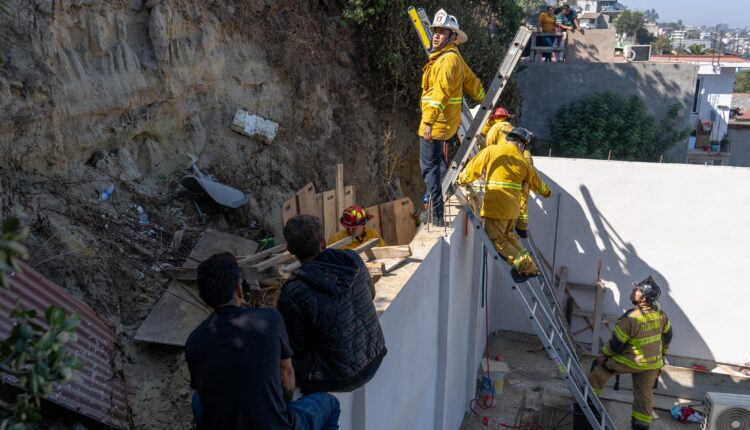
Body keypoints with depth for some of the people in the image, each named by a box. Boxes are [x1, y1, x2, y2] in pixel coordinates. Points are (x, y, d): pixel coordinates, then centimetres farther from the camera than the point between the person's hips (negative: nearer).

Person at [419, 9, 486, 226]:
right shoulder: (455, 57, 15)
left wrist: (429, 121, -32)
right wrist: (482, 98, 44)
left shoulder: (448, 58, -17)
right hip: (448, 121, 10)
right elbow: (472, 82, 26)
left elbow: (440, 92, -27)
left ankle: (437, 216, -7)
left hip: (437, 122, -10)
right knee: (436, 160, 28)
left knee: (429, 166, -7)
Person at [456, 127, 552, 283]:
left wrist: (461, 180, 17)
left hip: (496, 207, -6)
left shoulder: (491, 150, -4)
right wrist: (547, 192, 46)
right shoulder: (523, 162, 10)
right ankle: (529, 266, 23)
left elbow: (474, 167, -1)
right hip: (513, 208, 6)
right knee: (508, 235, 23)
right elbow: (536, 183, 25)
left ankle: (524, 266, -3)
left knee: (496, 239, 2)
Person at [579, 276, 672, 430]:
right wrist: (661, 354, 25)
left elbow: (616, 344, -18)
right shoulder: (661, 315, -7)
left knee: (600, 367, 12)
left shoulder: (630, 319, -28)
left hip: (630, 361, -5)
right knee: (645, 392, 18)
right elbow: (667, 336, 9)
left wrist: (604, 354, 1)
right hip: (653, 363, 6)